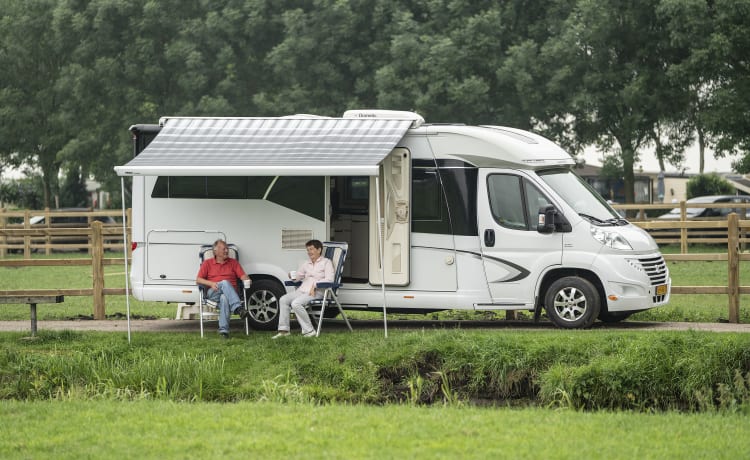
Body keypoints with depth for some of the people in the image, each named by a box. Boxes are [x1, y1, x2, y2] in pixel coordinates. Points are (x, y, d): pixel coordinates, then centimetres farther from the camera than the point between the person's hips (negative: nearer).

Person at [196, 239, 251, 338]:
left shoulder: (233, 262, 22)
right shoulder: (207, 263, 17)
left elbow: (243, 276, 11)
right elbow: (198, 280, 8)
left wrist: (247, 279, -14)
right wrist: (211, 283, -10)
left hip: (231, 292, 1)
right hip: (212, 294, -1)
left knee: (224, 298, -39)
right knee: (225, 283, -36)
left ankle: (223, 330, -47)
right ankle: (238, 308, -54)